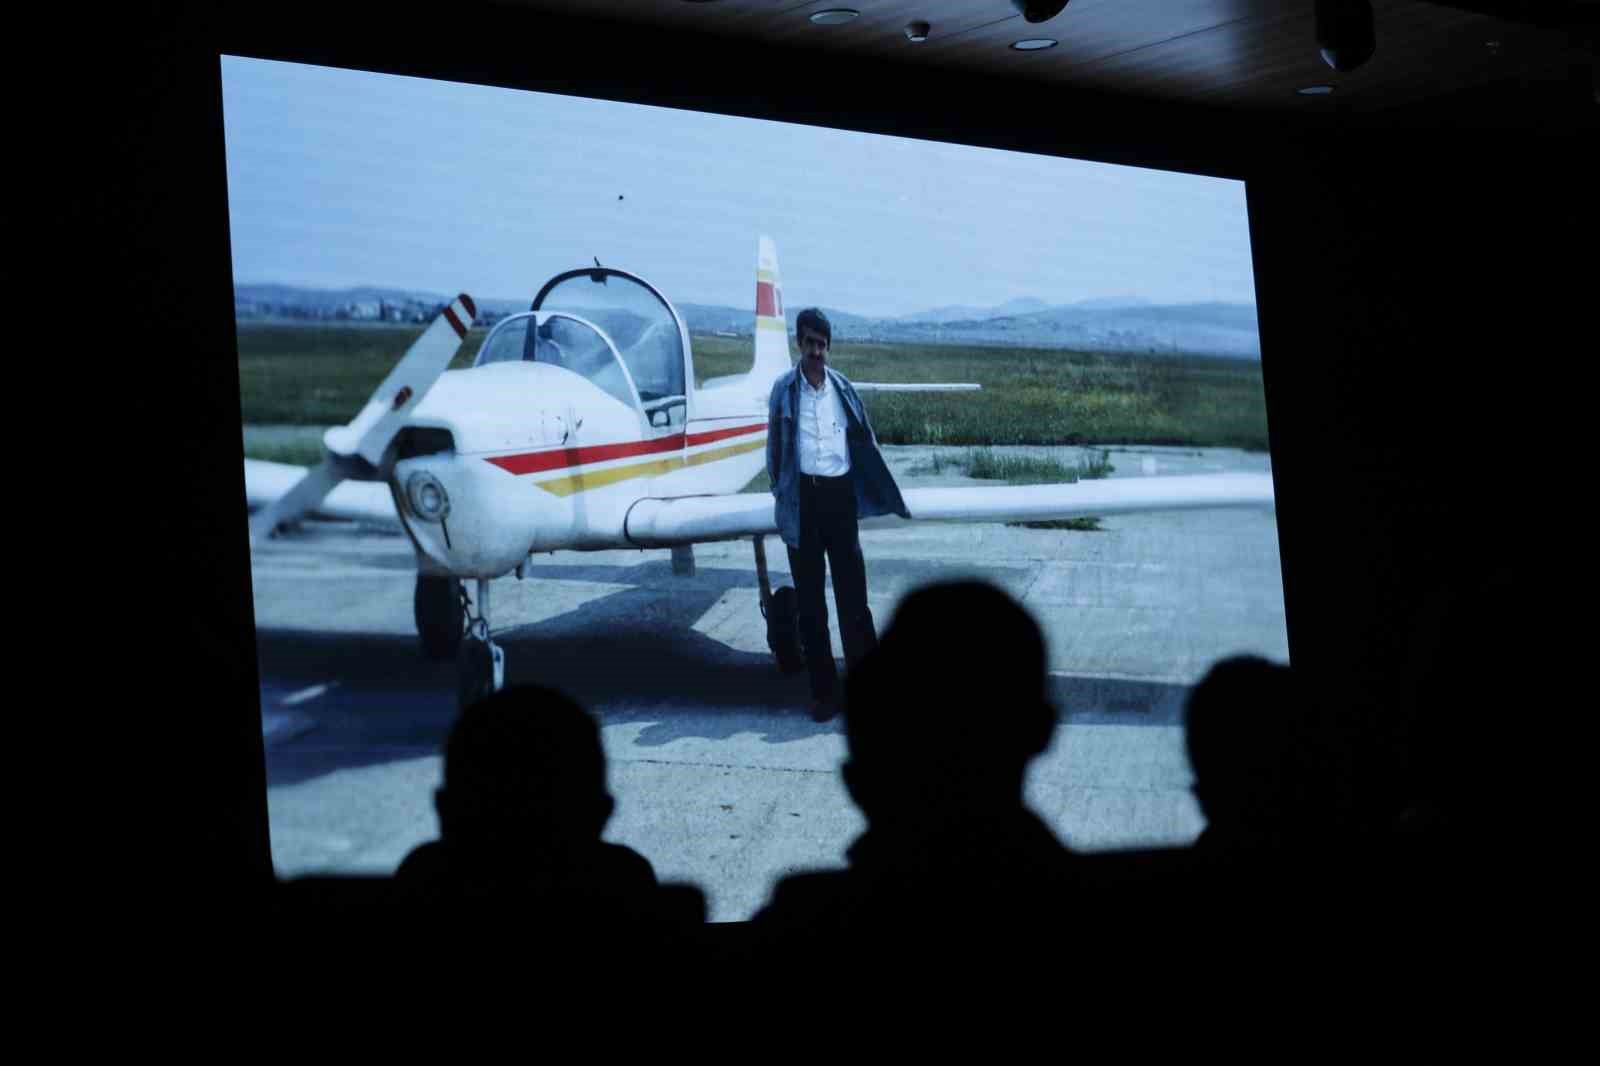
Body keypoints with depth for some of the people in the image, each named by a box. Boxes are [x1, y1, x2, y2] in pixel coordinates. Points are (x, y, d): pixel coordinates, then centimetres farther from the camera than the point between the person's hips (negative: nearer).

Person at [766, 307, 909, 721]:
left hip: (840, 493, 1)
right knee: (810, 599, 5)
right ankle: (823, 691, 11)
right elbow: (775, 448, 7)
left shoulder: (842, 388, 6)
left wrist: (886, 496, 9)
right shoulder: (784, 389, 2)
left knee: (853, 590, 3)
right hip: (803, 498, -1)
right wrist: (781, 492, 6)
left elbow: (864, 442, 10)